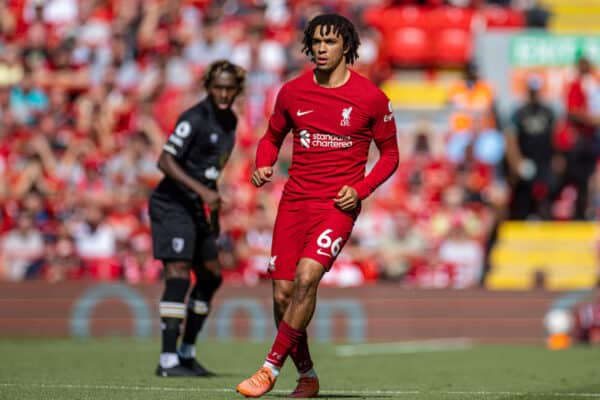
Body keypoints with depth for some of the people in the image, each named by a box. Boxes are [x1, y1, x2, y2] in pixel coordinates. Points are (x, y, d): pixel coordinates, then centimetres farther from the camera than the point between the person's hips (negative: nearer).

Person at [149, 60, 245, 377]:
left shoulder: (230, 121, 10)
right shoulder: (195, 119, -17)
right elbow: (165, 161, -23)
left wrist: (214, 208, 20)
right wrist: (202, 191, -31)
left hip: (198, 208, 9)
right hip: (173, 205, -9)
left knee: (211, 277, 12)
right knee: (178, 276, -16)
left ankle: (187, 353, 24)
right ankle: (168, 361, -18)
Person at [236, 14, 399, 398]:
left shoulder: (371, 98, -3)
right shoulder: (292, 92, 5)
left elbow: (390, 154, 6)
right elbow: (272, 137, 20)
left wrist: (360, 189, -9)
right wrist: (264, 166, -2)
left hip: (339, 204, -4)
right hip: (295, 201, 4)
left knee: (307, 276, -24)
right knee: (283, 294, -2)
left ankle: (271, 369, -18)